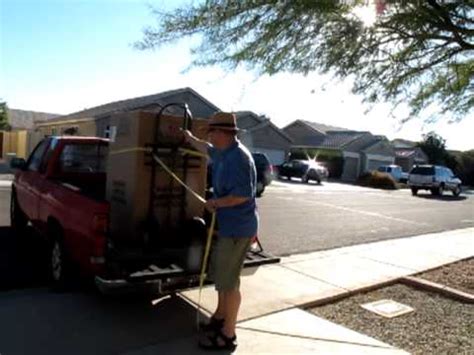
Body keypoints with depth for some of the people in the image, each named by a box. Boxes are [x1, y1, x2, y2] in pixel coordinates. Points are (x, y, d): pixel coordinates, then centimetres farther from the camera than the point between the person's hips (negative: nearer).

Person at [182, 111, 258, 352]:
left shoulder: (238, 157, -22)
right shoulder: (224, 152, 9)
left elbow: (243, 194, -28)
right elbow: (208, 149, 33)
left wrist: (215, 203, -16)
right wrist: (190, 139, 47)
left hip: (237, 227, -11)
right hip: (228, 224, 11)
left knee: (229, 281, -1)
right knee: (220, 273, 22)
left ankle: (227, 335, 13)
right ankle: (220, 318, 40)